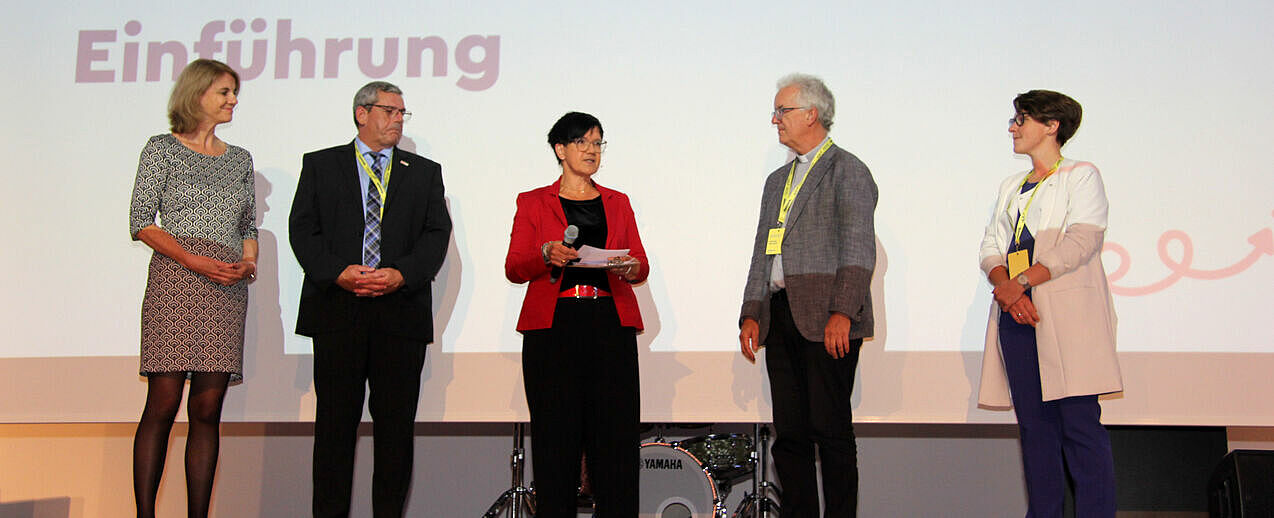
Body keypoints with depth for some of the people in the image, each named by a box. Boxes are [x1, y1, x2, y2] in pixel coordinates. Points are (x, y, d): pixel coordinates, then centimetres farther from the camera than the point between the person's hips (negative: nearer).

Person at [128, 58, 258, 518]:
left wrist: (250, 262, 1)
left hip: (227, 288, 4)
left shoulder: (240, 159, 20)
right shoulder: (162, 149, 6)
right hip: (175, 280, -4)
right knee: (163, 403, -8)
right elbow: (141, 222, 0)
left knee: (207, 408, 1)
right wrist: (193, 260, -12)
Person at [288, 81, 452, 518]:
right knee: (335, 421, 2)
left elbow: (437, 233, 5)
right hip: (337, 312, -1)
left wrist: (401, 274, -11)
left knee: (397, 424, 2)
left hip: (401, 310, 1)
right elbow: (303, 229, 4)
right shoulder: (320, 165, 13)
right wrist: (339, 272, -12)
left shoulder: (425, 172, 16)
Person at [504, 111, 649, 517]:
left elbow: (641, 266, 13)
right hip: (553, 326, -2)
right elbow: (514, 268, 2)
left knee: (616, 432, -4)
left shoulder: (617, 203, 20)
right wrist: (547, 255, -17)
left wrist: (631, 268, -11)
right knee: (556, 434, -4)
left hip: (610, 325, 2)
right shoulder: (533, 202, 12)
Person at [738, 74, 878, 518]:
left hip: (826, 320, -7)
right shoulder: (777, 181, 24)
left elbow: (858, 249, -8)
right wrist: (751, 314, 11)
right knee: (789, 433, 7)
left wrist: (842, 312, -18)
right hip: (781, 319, 7)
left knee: (831, 431, -5)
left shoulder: (847, 170, 1)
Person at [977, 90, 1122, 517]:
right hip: (1016, 311, 6)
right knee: (1034, 423, 4)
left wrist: (1022, 280, -15)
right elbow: (991, 247, 14)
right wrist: (1005, 288, -7)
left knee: (1080, 422, -10)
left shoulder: (1081, 176, 6)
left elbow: (1081, 243, -9)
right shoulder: (1011, 187, 24)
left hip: (1067, 312, -6)